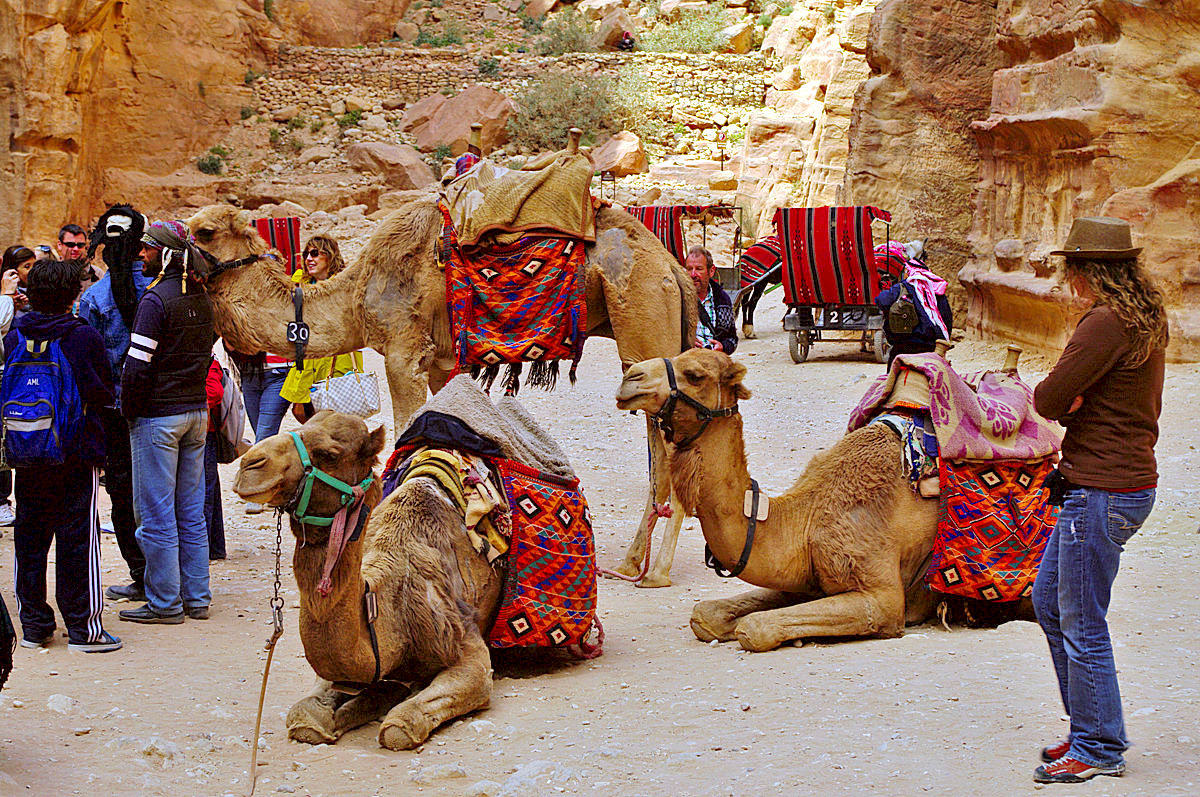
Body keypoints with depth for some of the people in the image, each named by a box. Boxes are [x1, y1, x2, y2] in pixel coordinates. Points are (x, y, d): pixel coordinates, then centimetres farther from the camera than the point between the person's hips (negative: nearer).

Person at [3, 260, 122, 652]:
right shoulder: (85, 337, -10)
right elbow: (105, 393, -2)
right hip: (76, 451, -4)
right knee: (78, 538, 1)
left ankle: (33, 624, 16)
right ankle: (83, 628, 3)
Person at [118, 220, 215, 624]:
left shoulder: (156, 299, -15)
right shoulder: (200, 296, 9)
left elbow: (138, 364, -17)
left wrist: (128, 411, -6)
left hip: (158, 416, -8)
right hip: (197, 411, 8)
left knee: (156, 514, 0)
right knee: (191, 512, 12)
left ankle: (164, 603, 4)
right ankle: (196, 598, 16)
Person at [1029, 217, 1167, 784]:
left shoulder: (1106, 324, -20)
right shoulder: (1148, 321, 10)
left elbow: (1048, 400, -19)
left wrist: (1065, 397, 3)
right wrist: (1077, 402, 3)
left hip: (1101, 492, -10)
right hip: (1131, 478, 10)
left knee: (1082, 626, 1)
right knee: (1049, 601, 19)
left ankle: (1098, 749, 13)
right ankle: (1091, 729, 28)